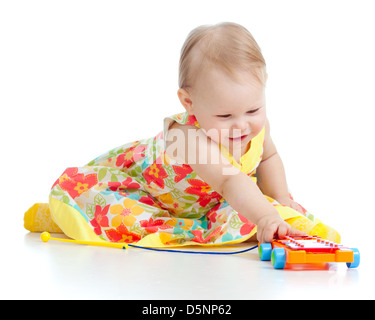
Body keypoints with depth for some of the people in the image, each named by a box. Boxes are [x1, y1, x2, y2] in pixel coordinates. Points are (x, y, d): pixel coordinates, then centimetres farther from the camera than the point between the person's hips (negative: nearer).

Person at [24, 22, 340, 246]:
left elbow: (268, 158, 4)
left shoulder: (257, 125, -21)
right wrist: (265, 217, -73)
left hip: (203, 200, 6)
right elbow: (232, 183, -59)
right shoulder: (191, 138, -44)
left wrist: (281, 200, -3)